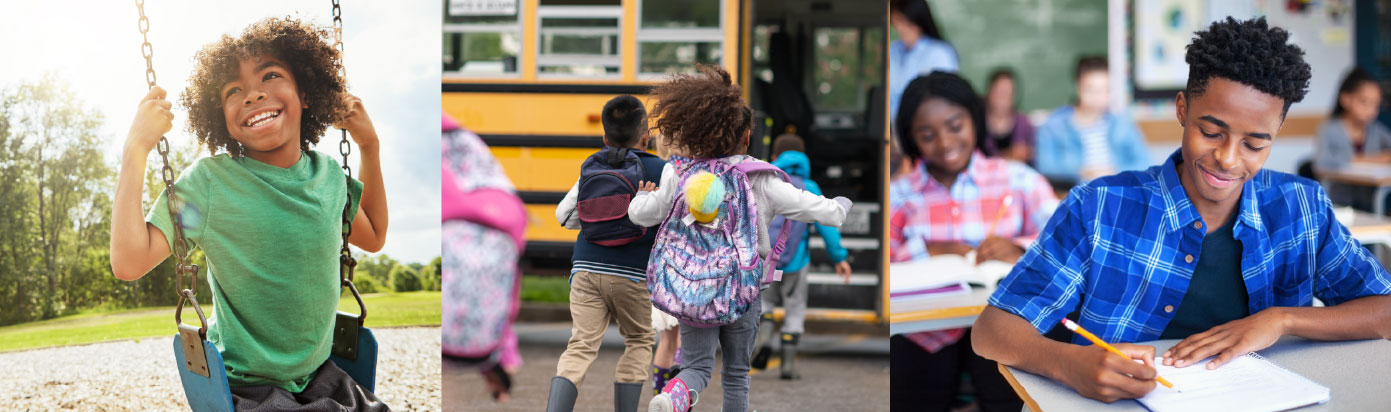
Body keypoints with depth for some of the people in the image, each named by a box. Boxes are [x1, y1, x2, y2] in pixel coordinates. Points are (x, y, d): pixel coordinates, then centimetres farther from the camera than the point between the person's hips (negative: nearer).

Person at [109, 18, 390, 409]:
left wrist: (369, 146, 11)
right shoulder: (208, 181, -14)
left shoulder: (327, 173, 1)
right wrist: (136, 148, -23)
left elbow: (372, 238, 19)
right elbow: (129, 261, -23)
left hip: (319, 375, 5)